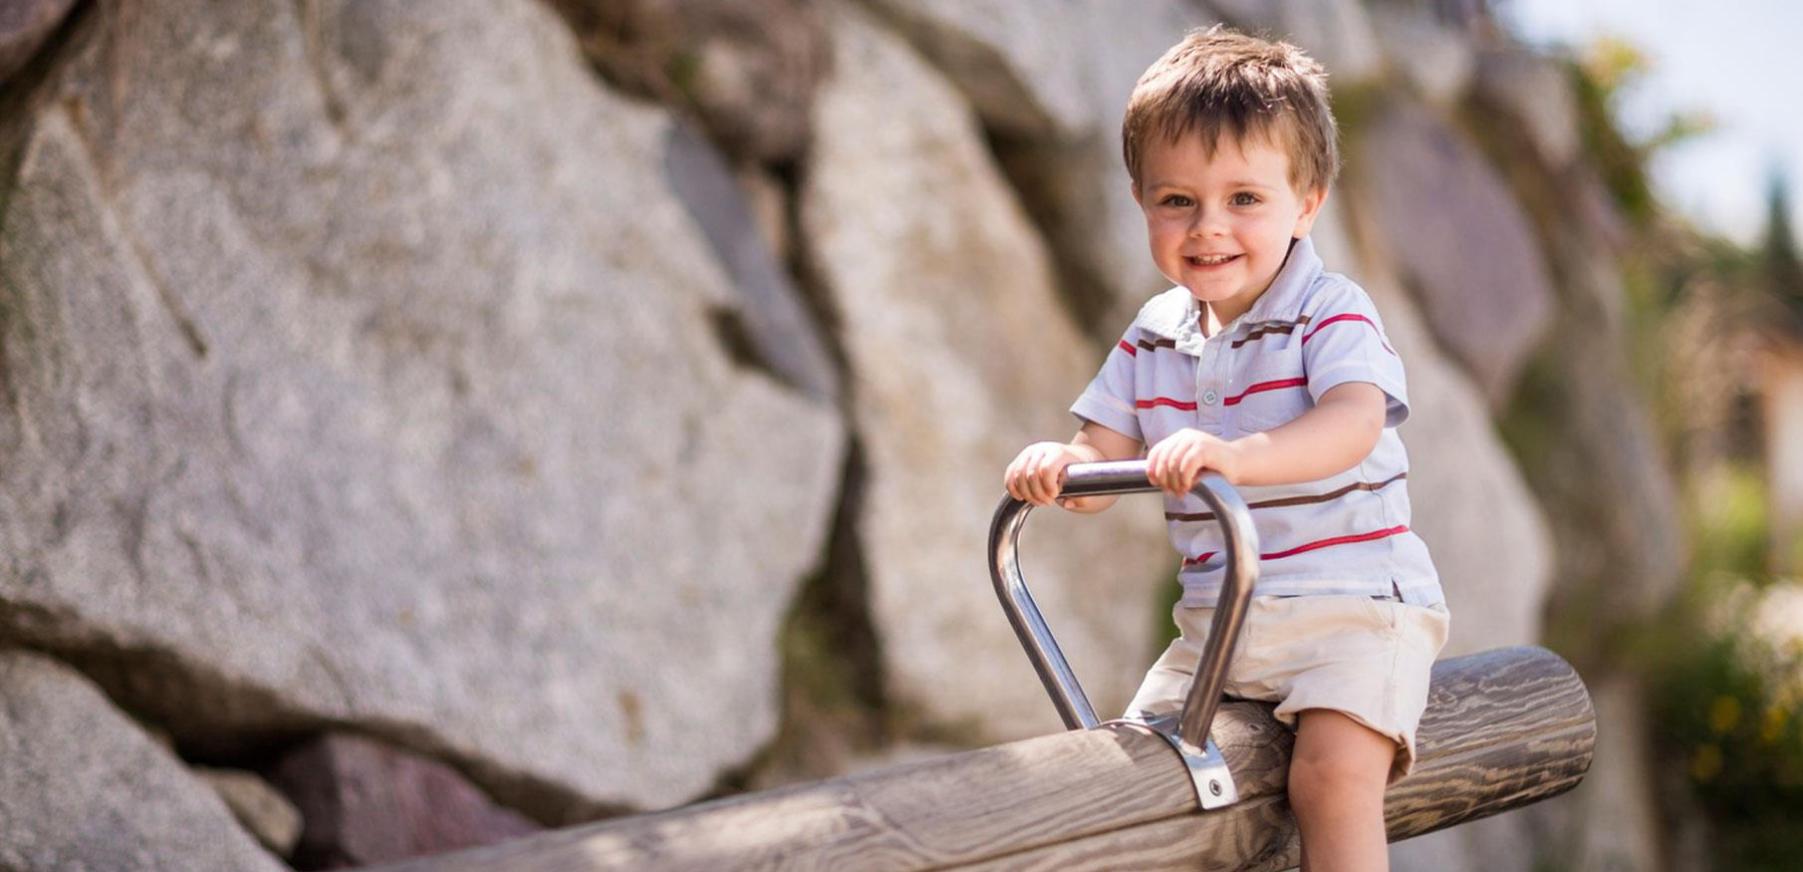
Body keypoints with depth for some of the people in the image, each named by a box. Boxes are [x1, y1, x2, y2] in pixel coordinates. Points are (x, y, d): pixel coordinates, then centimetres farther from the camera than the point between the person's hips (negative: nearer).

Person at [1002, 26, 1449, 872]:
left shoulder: (1331, 315, -9)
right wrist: (1059, 467, -19)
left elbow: (1351, 425, -29)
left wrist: (1236, 456, -47)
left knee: (1332, 776, -25)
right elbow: (1100, 470, 6)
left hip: (1355, 602, -6)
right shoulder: (1152, 340, 8)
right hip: (1216, 623, 6)